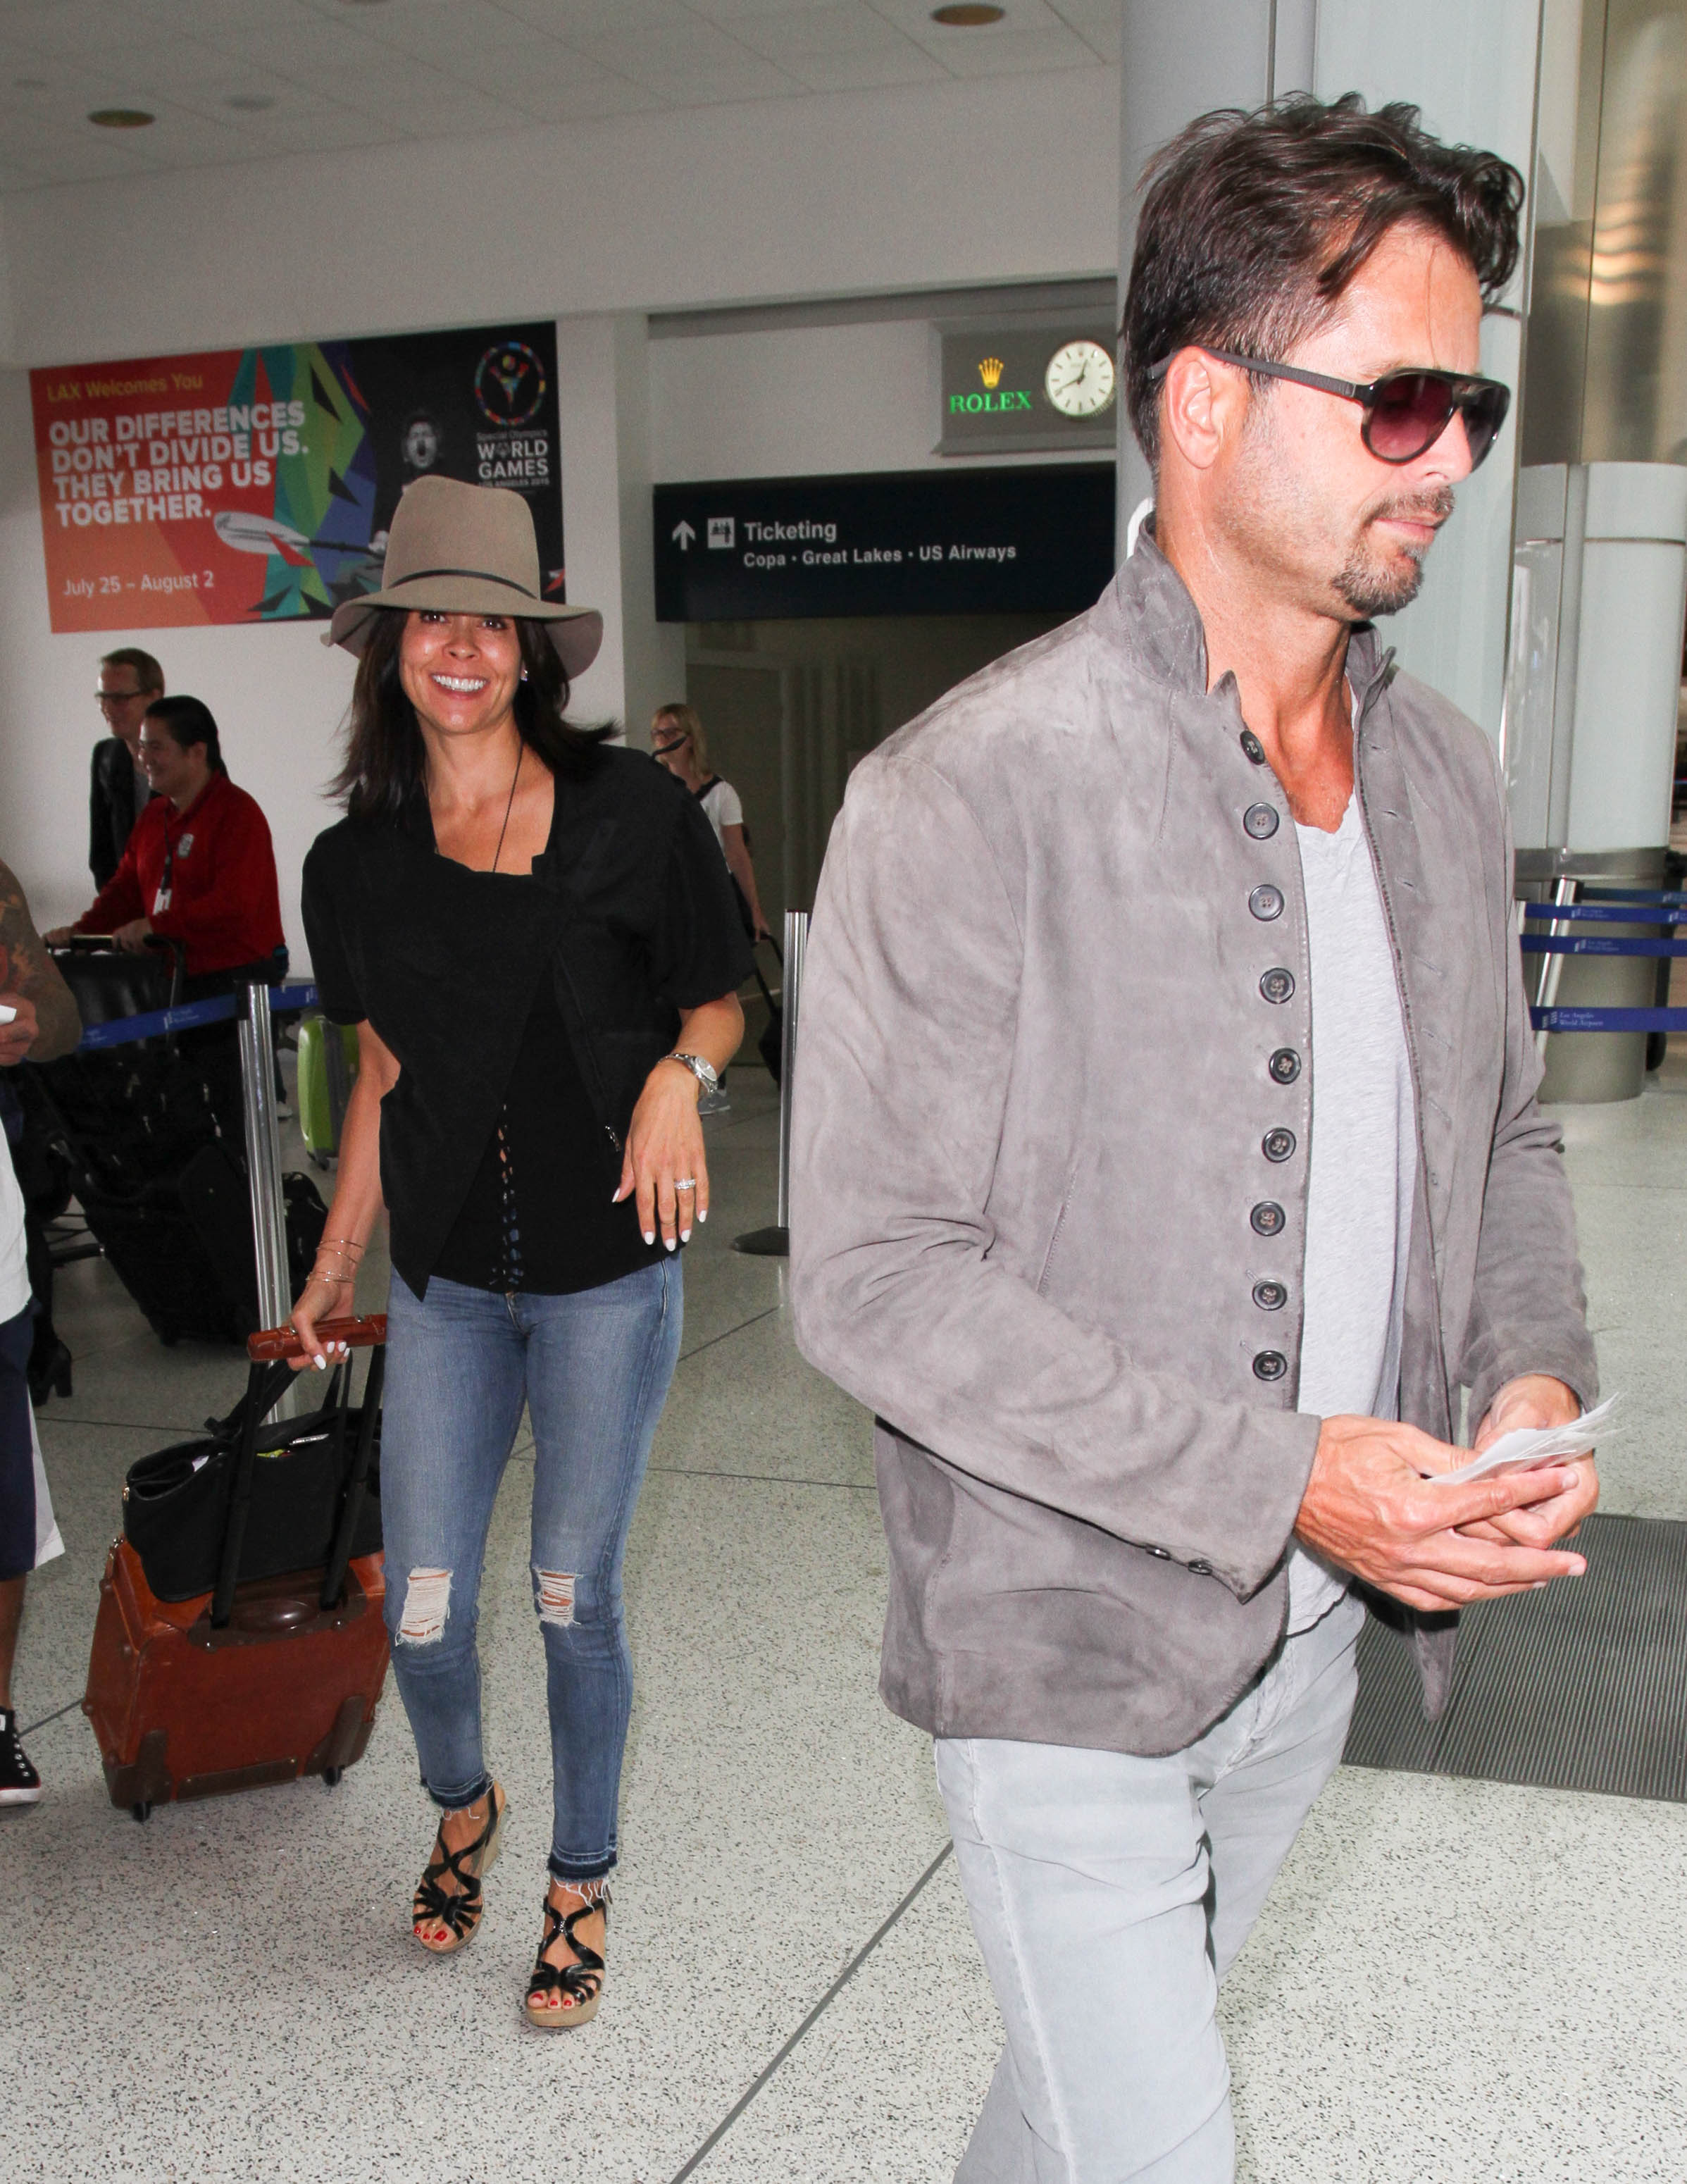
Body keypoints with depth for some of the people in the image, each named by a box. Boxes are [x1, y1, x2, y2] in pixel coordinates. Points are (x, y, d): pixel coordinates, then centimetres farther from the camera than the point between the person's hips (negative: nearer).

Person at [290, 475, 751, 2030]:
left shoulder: (629, 810, -6)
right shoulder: (360, 864, 4)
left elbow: (719, 1000, 3)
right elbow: (383, 1075, 13)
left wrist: (677, 1074, -18)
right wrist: (338, 1260, 17)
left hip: (608, 1272, -2)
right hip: (449, 1279, 3)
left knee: (575, 1597, 6)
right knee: (422, 1612, 4)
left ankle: (582, 1886, 31)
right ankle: (462, 1809, 39)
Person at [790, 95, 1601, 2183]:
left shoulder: (1447, 776, 1)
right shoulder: (970, 795, -21)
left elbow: (1504, 1132, 13)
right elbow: (875, 1275, -22)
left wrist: (1534, 1374, -7)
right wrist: (1283, 1475, -24)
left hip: (1315, 1632, 7)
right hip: (1065, 1645, -6)